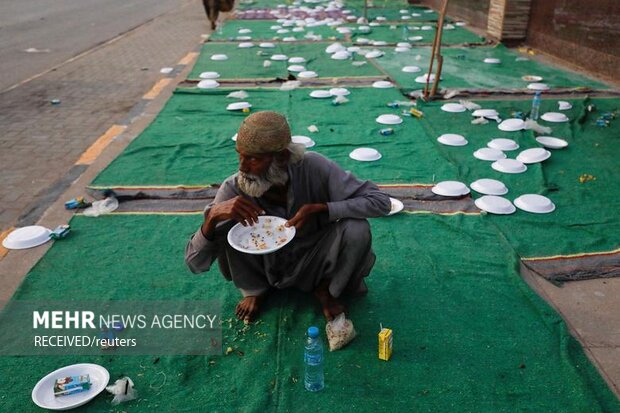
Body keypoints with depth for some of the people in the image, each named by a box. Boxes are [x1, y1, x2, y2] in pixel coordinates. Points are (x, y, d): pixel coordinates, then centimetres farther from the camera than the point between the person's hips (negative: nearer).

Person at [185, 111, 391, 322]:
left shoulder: (313, 168, -26)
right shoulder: (233, 189, -23)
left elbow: (380, 201, -24)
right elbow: (195, 264, -20)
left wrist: (319, 209, -35)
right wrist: (212, 215, -39)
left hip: (311, 264, 0)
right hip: (264, 267, 1)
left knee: (357, 229, -28)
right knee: (225, 230, -25)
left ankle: (326, 288, 2)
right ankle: (254, 289, 4)